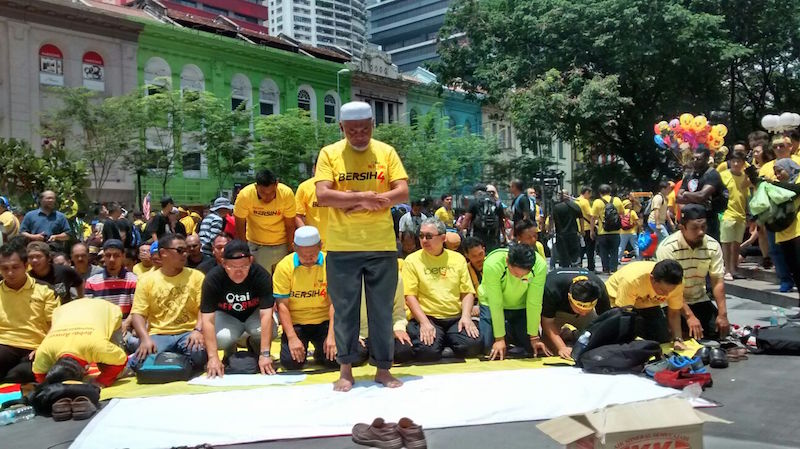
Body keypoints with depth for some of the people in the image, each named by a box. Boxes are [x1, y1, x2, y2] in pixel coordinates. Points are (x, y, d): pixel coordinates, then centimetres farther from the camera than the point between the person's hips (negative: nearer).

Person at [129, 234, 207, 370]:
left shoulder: (196, 276, 7)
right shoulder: (146, 280, 8)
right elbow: (138, 314, 2)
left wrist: (198, 331, -19)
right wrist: (145, 338, -16)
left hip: (188, 333, 0)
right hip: (158, 334, 0)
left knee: (198, 356, -33)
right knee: (141, 362, -30)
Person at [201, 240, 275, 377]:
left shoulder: (261, 275, -28)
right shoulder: (212, 279, -27)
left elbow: (266, 314, -32)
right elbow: (208, 319, -29)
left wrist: (265, 354, -38)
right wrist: (213, 357, -38)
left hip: (254, 314, 0)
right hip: (226, 316, 0)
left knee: (263, 330, -33)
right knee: (222, 338, -33)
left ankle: (254, 345, 6)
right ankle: (230, 355, 6)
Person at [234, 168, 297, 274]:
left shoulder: (287, 194, -21)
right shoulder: (245, 195, -23)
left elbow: (290, 226, -10)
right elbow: (240, 225, -10)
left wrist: (291, 251, -6)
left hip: (282, 245, 1)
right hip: (257, 246, 0)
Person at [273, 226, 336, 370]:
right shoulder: (284, 266, -9)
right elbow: (282, 305, -8)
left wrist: (331, 335, -17)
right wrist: (292, 337, -16)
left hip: (323, 321, 0)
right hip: (295, 323, 0)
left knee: (334, 359, -18)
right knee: (291, 362, -18)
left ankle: (319, 352, 18)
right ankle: (302, 347, 17)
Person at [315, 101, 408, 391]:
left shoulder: (386, 152, 4)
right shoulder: (329, 154, 1)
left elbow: (402, 193, -5)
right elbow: (323, 195, -10)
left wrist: (354, 201, -14)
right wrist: (365, 197, -16)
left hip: (382, 246, 1)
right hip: (341, 247, -1)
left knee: (382, 310, 7)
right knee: (344, 309, 6)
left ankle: (383, 369, 18)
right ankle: (346, 371, 17)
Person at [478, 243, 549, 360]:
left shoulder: (540, 266, -30)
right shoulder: (492, 264, -35)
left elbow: (534, 303, -22)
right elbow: (496, 304, -29)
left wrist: (534, 337, -17)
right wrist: (499, 338, -26)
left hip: (521, 306, 2)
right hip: (492, 305, -2)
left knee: (534, 348, -5)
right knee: (489, 345, -13)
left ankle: (510, 334, 25)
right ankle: (505, 335, 21)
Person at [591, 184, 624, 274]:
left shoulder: (597, 202, -6)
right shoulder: (617, 200, 2)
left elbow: (593, 218, -6)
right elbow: (622, 214, 13)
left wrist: (592, 231, 1)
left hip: (602, 233, -2)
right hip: (615, 232, 2)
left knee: (604, 252, 8)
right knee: (614, 252, 9)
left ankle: (606, 270, 10)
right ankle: (613, 269, 5)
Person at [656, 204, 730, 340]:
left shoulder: (713, 246, -7)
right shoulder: (668, 248, -22)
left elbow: (717, 281, -7)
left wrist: (723, 314, -16)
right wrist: (689, 316, -29)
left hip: (699, 300, 5)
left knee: (718, 331, -9)